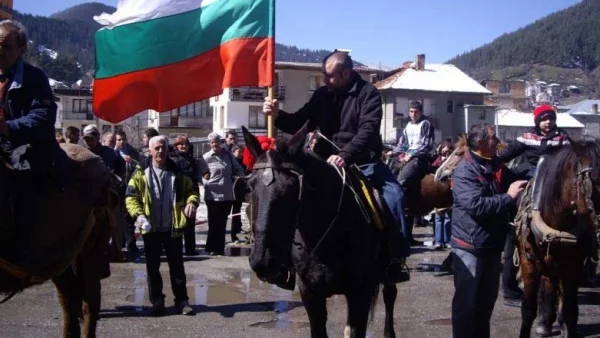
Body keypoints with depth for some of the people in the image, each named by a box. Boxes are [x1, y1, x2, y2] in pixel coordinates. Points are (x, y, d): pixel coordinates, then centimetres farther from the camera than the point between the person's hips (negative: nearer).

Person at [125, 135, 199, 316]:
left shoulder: (177, 173, 5)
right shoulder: (141, 173, 0)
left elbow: (191, 190, 12)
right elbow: (131, 197, -3)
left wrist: (192, 202, -10)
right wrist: (138, 214, -20)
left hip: (173, 228, 1)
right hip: (151, 229, -1)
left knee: (177, 266, 6)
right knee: (153, 266, 7)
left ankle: (181, 300, 15)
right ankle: (157, 300, 19)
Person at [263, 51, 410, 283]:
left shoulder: (368, 93, -6)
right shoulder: (322, 95, 7)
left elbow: (368, 130, -20)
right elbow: (300, 125, 10)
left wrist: (345, 155, -35)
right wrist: (277, 115, -10)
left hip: (362, 162, -4)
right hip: (328, 161, 4)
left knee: (394, 194, -23)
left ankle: (396, 257, -13)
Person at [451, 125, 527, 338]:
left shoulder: (497, 165, 5)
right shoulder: (465, 170, -18)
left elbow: (509, 189, 21)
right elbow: (476, 205, -30)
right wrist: (509, 197, -22)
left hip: (493, 244, 8)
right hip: (470, 245, -8)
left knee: (488, 297, 19)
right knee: (467, 300, 1)